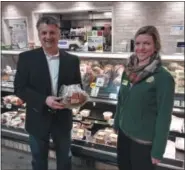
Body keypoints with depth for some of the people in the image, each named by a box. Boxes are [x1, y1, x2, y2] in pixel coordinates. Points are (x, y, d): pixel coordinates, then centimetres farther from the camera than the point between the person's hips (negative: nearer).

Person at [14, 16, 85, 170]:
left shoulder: (72, 60, -2)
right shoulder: (27, 58, -8)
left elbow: (77, 86, 5)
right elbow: (20, 88, -10)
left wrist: (78, 96, -19)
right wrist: (44, 100, -24)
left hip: (63, 119, 2)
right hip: (38, 119, -1)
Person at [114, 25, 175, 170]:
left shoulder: (163, 77, -18)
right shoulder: (128, 70, 0)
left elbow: (164, 116, -16)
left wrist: (158, 151, -14)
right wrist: (116, 124, 15)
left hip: (145, 140, -5)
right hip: (124, 133, 6)